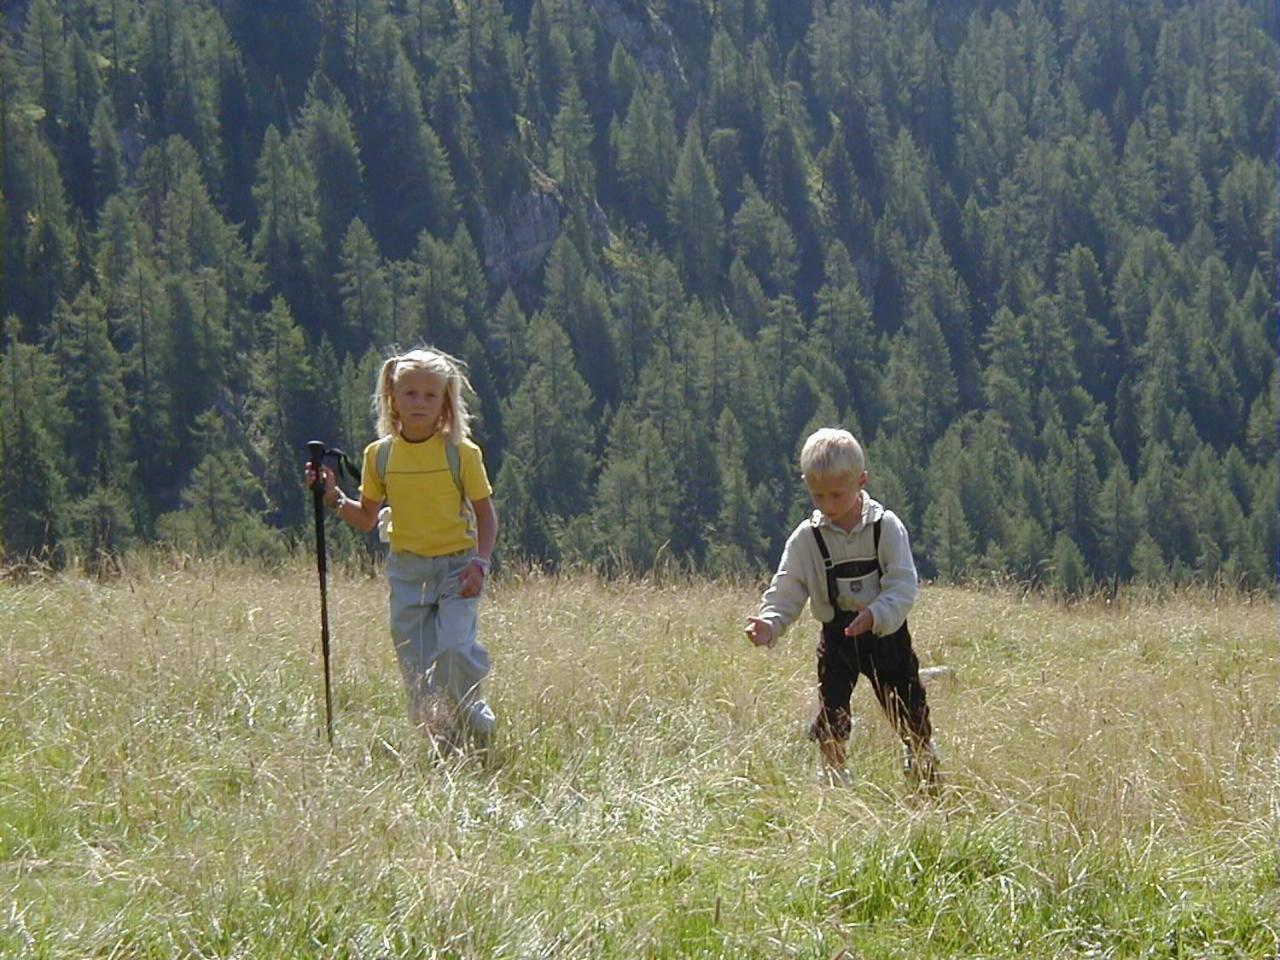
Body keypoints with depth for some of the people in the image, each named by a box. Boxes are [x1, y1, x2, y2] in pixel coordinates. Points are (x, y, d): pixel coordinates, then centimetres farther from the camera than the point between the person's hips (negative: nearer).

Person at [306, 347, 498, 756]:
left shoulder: (461, 452, -4)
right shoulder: (380, 454, 4)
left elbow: (485, 513, 0)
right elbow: (366, 519, 12)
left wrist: (479, 562, -12)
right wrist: (334, 498, -5)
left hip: (455, 566, -3)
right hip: (406, 570, 3)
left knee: (453, 652, -20)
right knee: (415, 669, -1)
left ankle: (474, 723, 4)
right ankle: (442, 742, 11)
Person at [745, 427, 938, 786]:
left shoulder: (887, 527, -11)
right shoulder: (806, 538, -6)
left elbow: (903, 586, -16)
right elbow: (787, 591, -6)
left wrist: (875, 615, -33)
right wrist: (770, 623, -26)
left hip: (886, 632, -1)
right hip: (837, 637, 1)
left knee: (909, 711, 9)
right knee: (830, 715, -4)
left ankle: (924, 771, 32)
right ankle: (833, 777, 12)